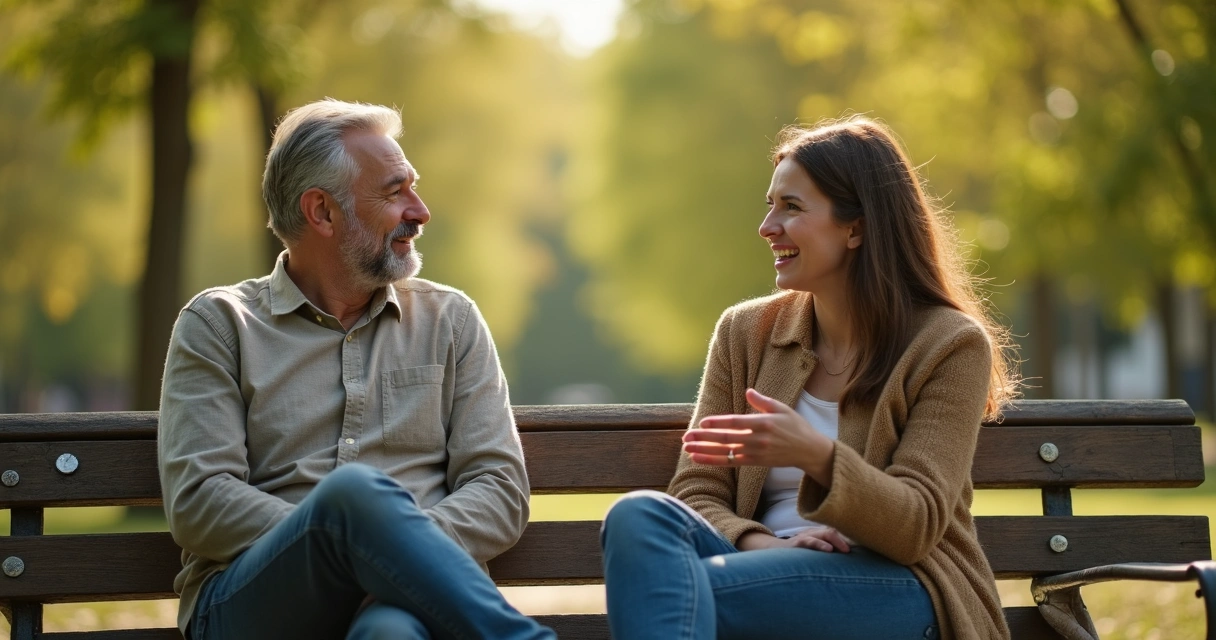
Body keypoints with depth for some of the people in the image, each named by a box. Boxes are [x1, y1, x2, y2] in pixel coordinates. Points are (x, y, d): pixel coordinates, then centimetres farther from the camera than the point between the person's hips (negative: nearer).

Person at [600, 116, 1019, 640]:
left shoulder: (949, 344, 0)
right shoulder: (745, 331, 13)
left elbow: (917, 527, -9)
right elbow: (697, 495, 7)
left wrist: (816, 455, -29)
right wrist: (765, 546, -17)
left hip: (899, 590, -5)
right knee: (640, 515, -32)